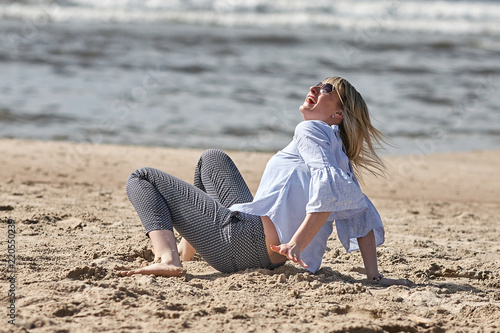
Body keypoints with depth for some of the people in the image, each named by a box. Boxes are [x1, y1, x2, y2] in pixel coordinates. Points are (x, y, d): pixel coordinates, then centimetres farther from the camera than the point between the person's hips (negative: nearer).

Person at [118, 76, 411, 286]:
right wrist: (375, 276, 3)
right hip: (268, 257, 10)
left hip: (246, 238, -10)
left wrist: (296, 244, -30)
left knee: (143, 178, 1)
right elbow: (365, 216, 11)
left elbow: (329, 186, -24)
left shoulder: (311, 130, -5)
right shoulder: (341, 158, 20)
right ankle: (186, 250, 38)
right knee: (212, 159, 35)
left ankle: (167, 257, -23)